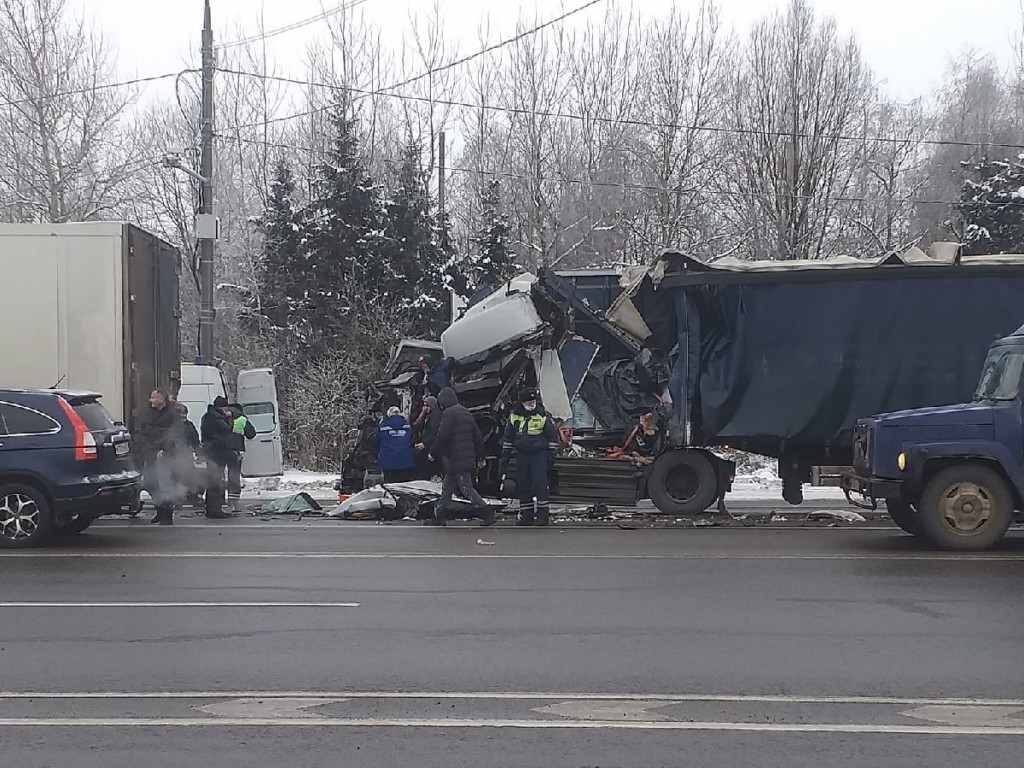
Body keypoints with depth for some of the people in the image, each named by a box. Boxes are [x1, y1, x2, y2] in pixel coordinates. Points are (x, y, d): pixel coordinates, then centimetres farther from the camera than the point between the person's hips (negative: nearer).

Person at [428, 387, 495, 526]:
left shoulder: (448, 414, -11)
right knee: (447, 488, 15)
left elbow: (442, 437, -18)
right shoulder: (466, 413, 17)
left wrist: (432, 453, -6)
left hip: (455, 461, -9)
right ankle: (440, 516, 20)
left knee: (467, 488, -7)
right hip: (469, 460, 9)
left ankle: (487, 514, -10)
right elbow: (478, 436, 19)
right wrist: (480, 457, 23)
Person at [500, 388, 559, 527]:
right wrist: (505, 457, 11)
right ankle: (526, 515, 12)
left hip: (539, 454, -4)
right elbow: (508, 437, 14)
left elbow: (553, 436, 1)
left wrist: (551, 455, -3)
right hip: (522, 454, 4)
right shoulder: (514, 416, 5)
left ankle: (544, 515, -5)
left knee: (540, 484, -10)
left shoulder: (543, 416, -4)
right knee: (523, 485, 5)